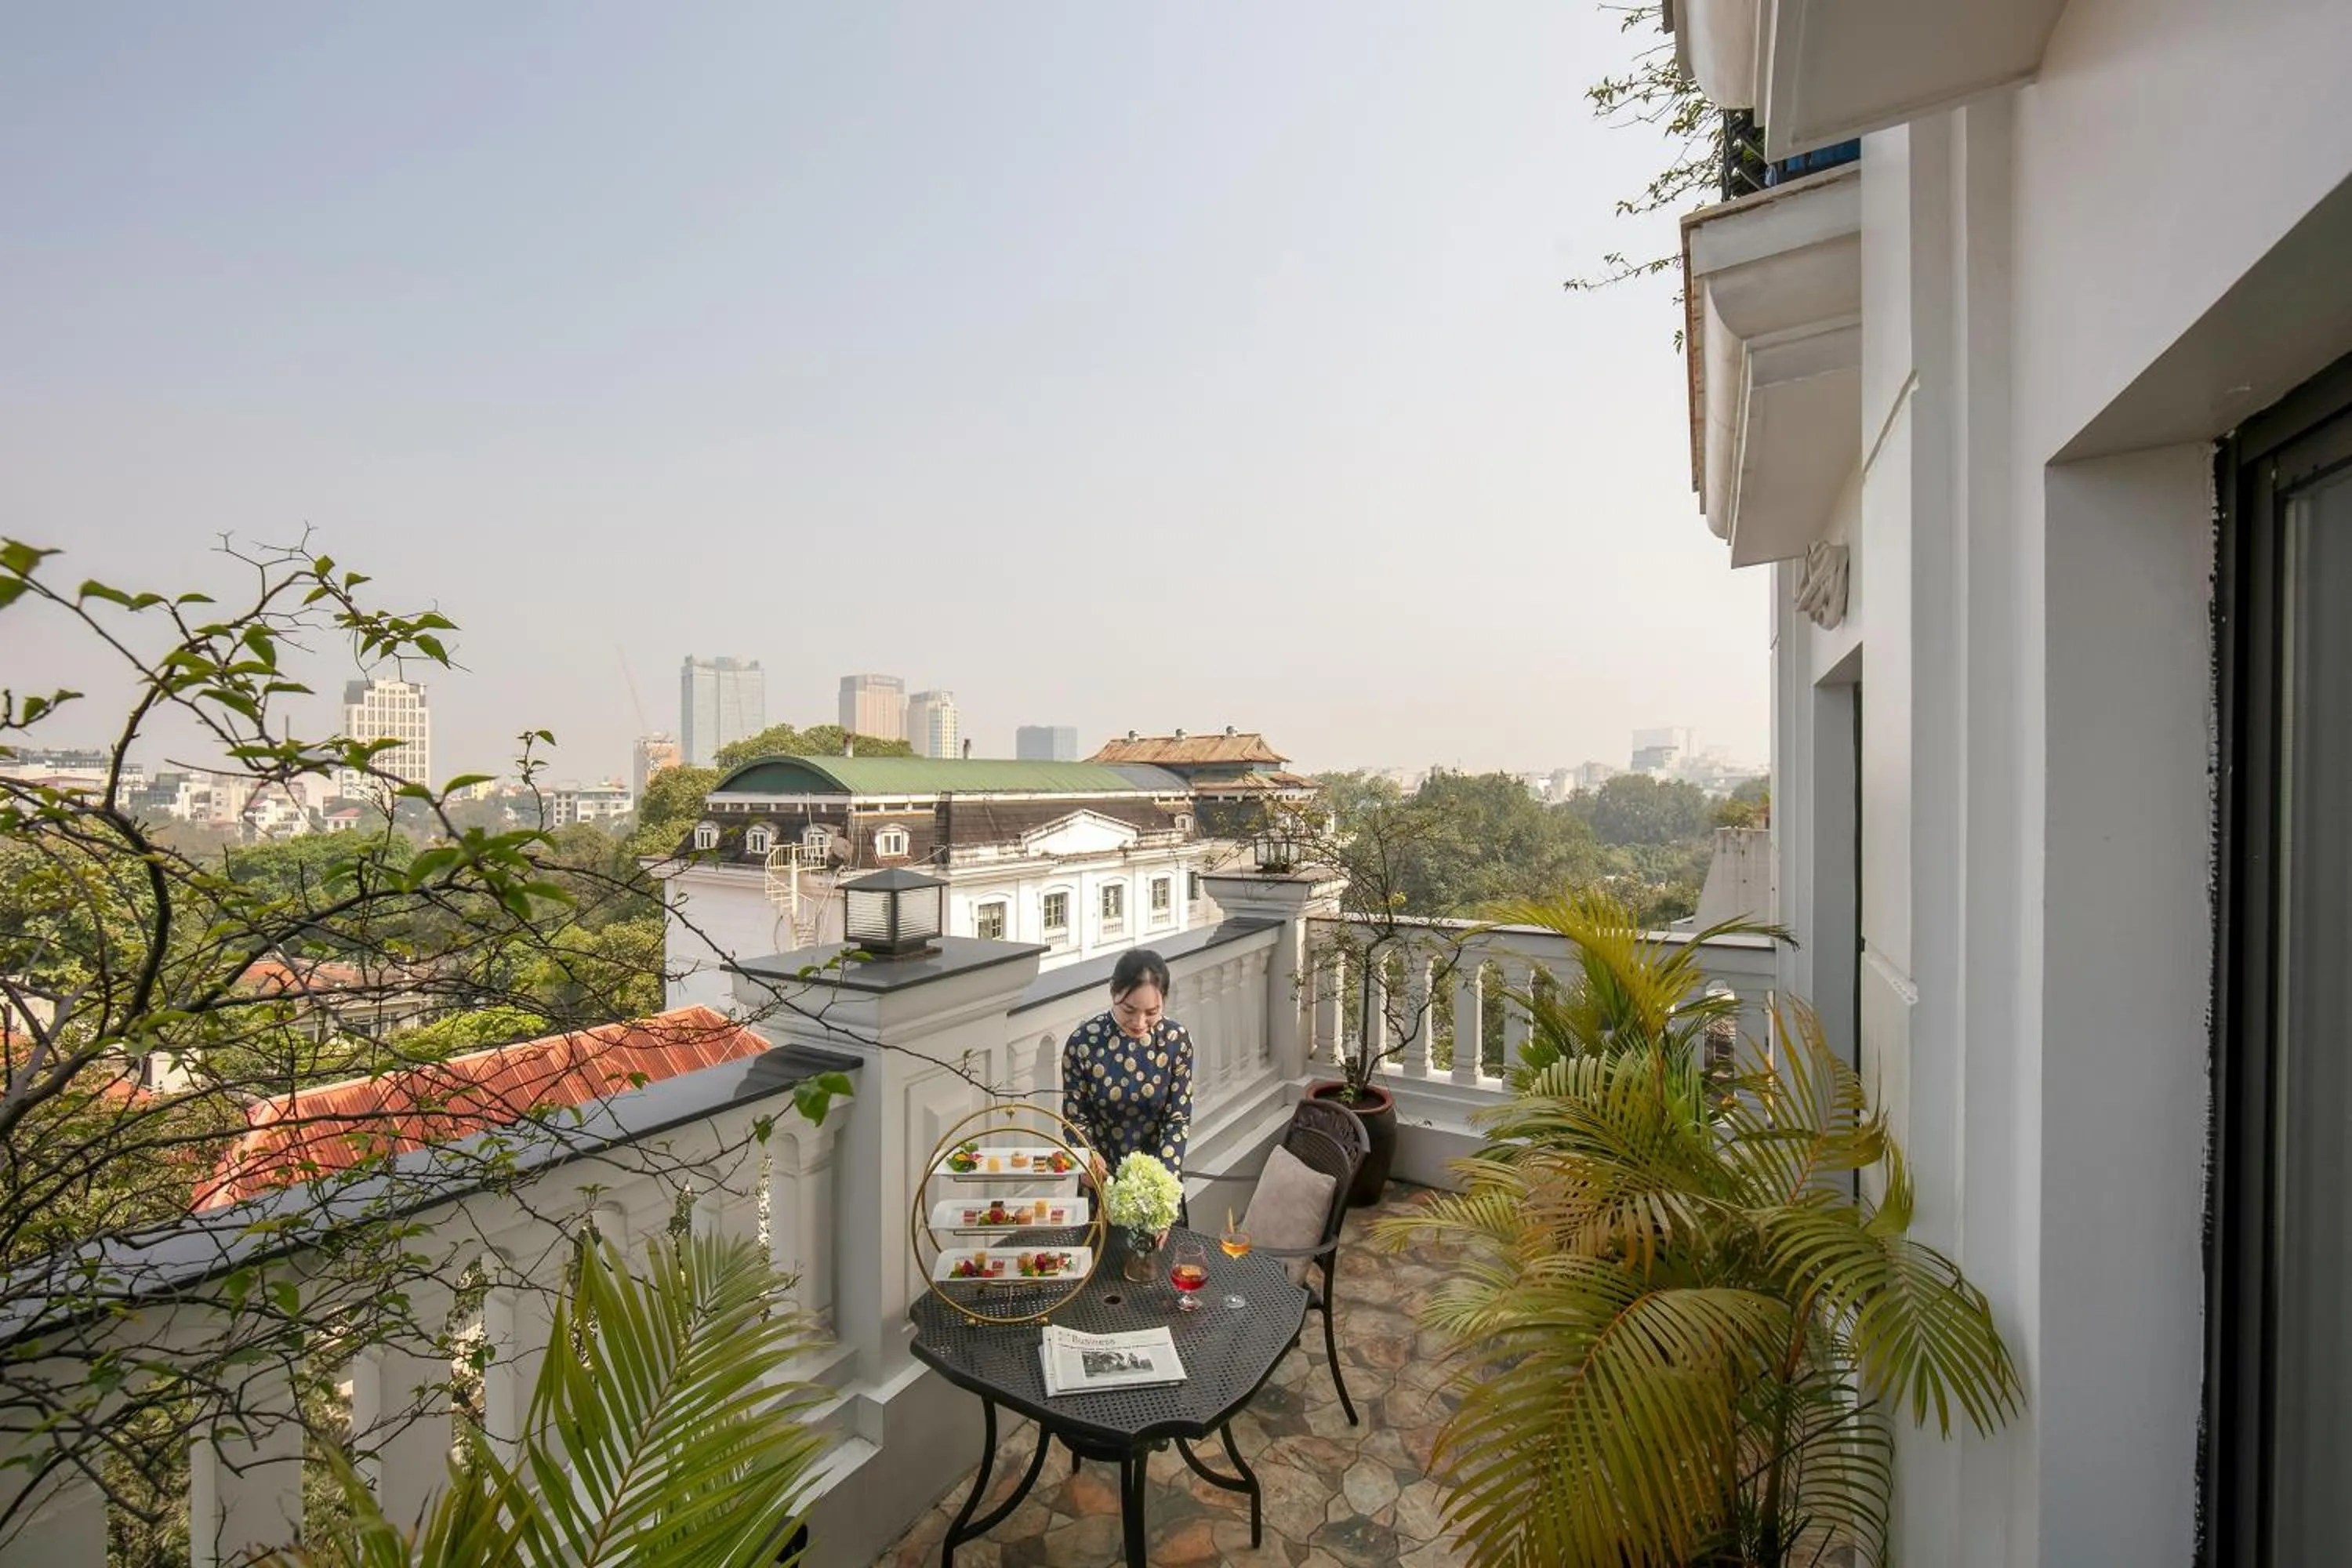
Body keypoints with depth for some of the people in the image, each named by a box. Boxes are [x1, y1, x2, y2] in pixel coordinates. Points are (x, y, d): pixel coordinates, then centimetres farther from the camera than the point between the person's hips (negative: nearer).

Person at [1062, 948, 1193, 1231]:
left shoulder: (1176, 1040, -17)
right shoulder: (1083, 1042, -20)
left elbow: (1179, 1120, -13)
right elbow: (1075, 1117, -9)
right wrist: (1089, 1157, -28)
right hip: (1103, 1179, 0)